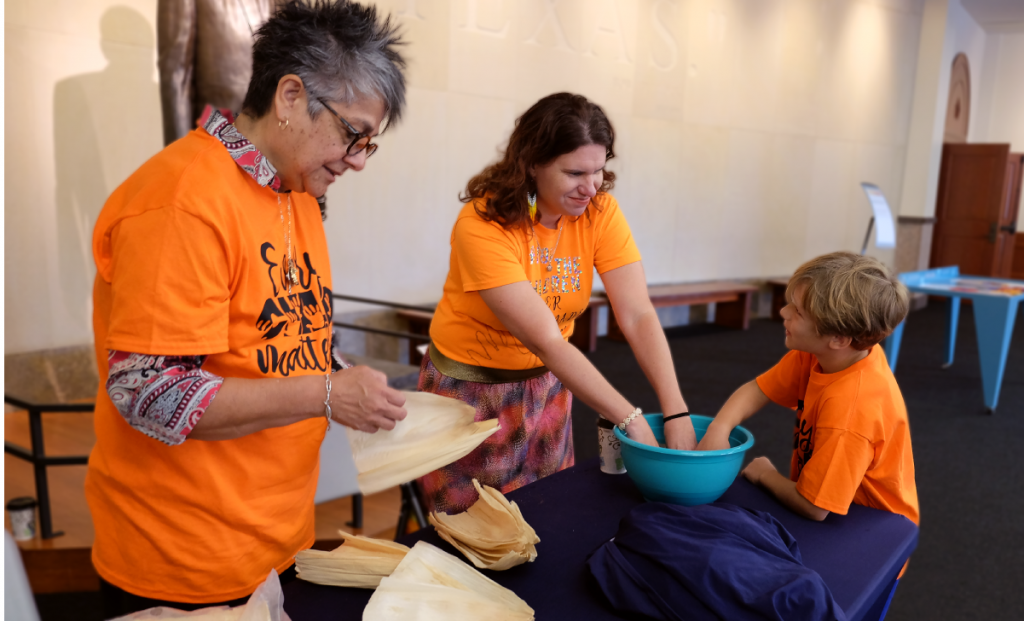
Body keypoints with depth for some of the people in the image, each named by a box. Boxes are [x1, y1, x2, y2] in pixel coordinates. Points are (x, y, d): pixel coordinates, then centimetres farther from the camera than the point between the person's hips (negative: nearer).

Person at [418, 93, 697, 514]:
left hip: (547, 383, 4)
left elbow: (638, 316, -17)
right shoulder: (484, 223, -26)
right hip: (471, 390, -4)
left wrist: (677, 415, -27)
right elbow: (546, 340, -30)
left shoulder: (599, 211, -11)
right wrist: (631, 420, -31)